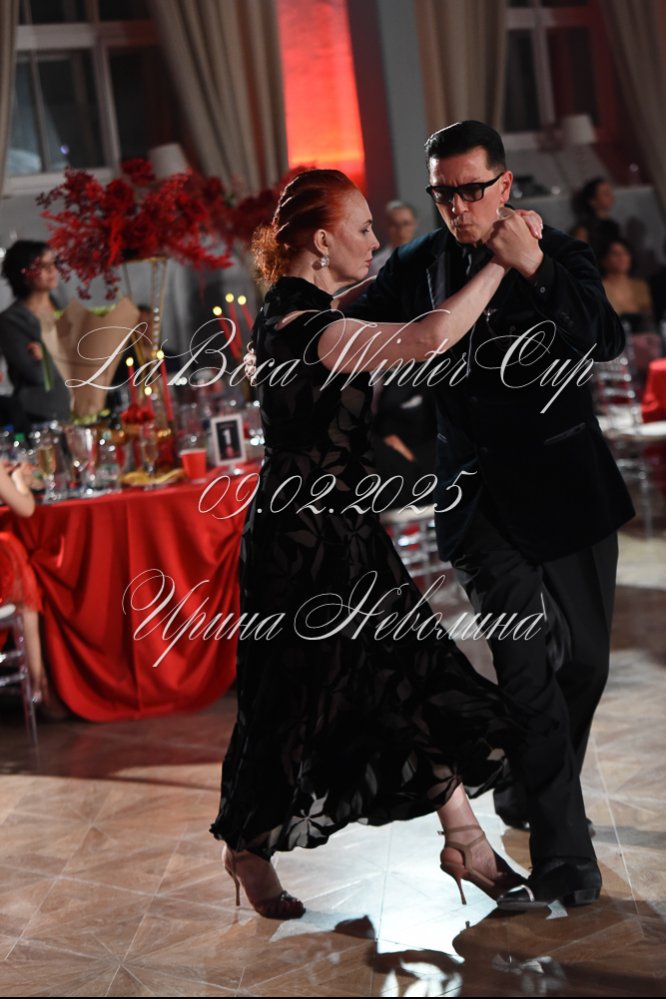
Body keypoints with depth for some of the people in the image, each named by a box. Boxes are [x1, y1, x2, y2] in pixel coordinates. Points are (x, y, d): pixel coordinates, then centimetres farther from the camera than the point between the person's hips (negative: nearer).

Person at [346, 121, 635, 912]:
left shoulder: (558, 253, 0)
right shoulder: (419, 268, -1)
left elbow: (607, 340, -17)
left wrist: (536, 270, -27)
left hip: (569, 482, 2)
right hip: (483, 495, -2)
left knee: (583, 659, 12)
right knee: (526, 665, -12)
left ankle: (533, 792, 39)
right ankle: (564, 862, -10)